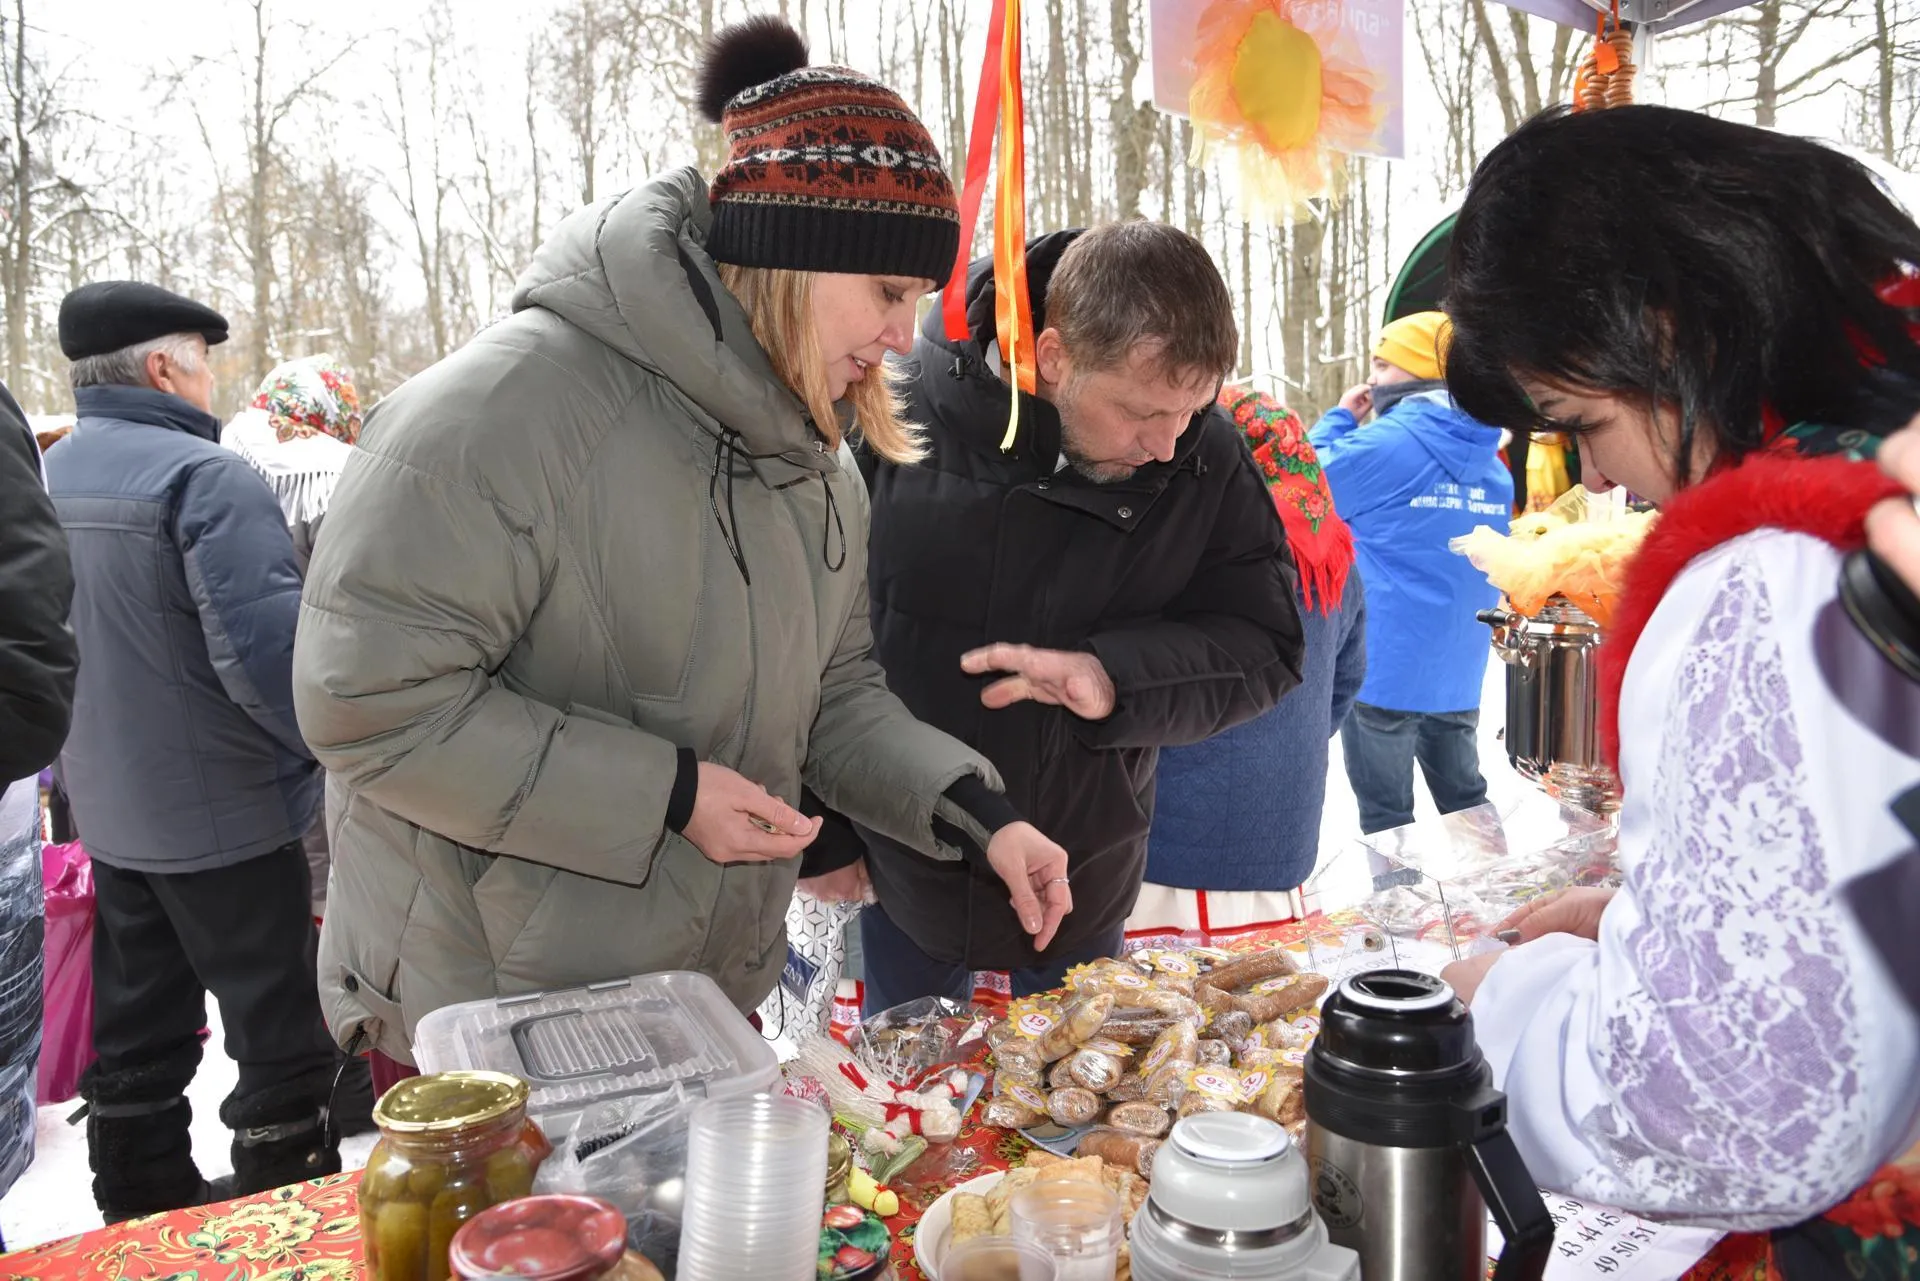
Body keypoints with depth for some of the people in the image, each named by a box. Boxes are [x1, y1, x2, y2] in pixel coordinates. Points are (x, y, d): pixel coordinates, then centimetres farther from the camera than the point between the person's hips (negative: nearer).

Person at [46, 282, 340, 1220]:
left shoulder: (45, 476, 8)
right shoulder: (205, 477, -19)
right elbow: (264, 651, -26)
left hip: (107, 812, 9)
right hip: (222, 811, -8)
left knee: (138, 1037, 19)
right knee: (280, 1035, 3)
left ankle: (144, 1219, 34)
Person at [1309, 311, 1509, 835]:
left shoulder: (1386, 443, -14)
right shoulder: (1490, 459, 9)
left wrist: (1339, 418, 7)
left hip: (1385, 669, -7)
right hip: (1457, 673, 7)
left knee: (1386, 819, 4)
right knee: (1465, 804, 19)